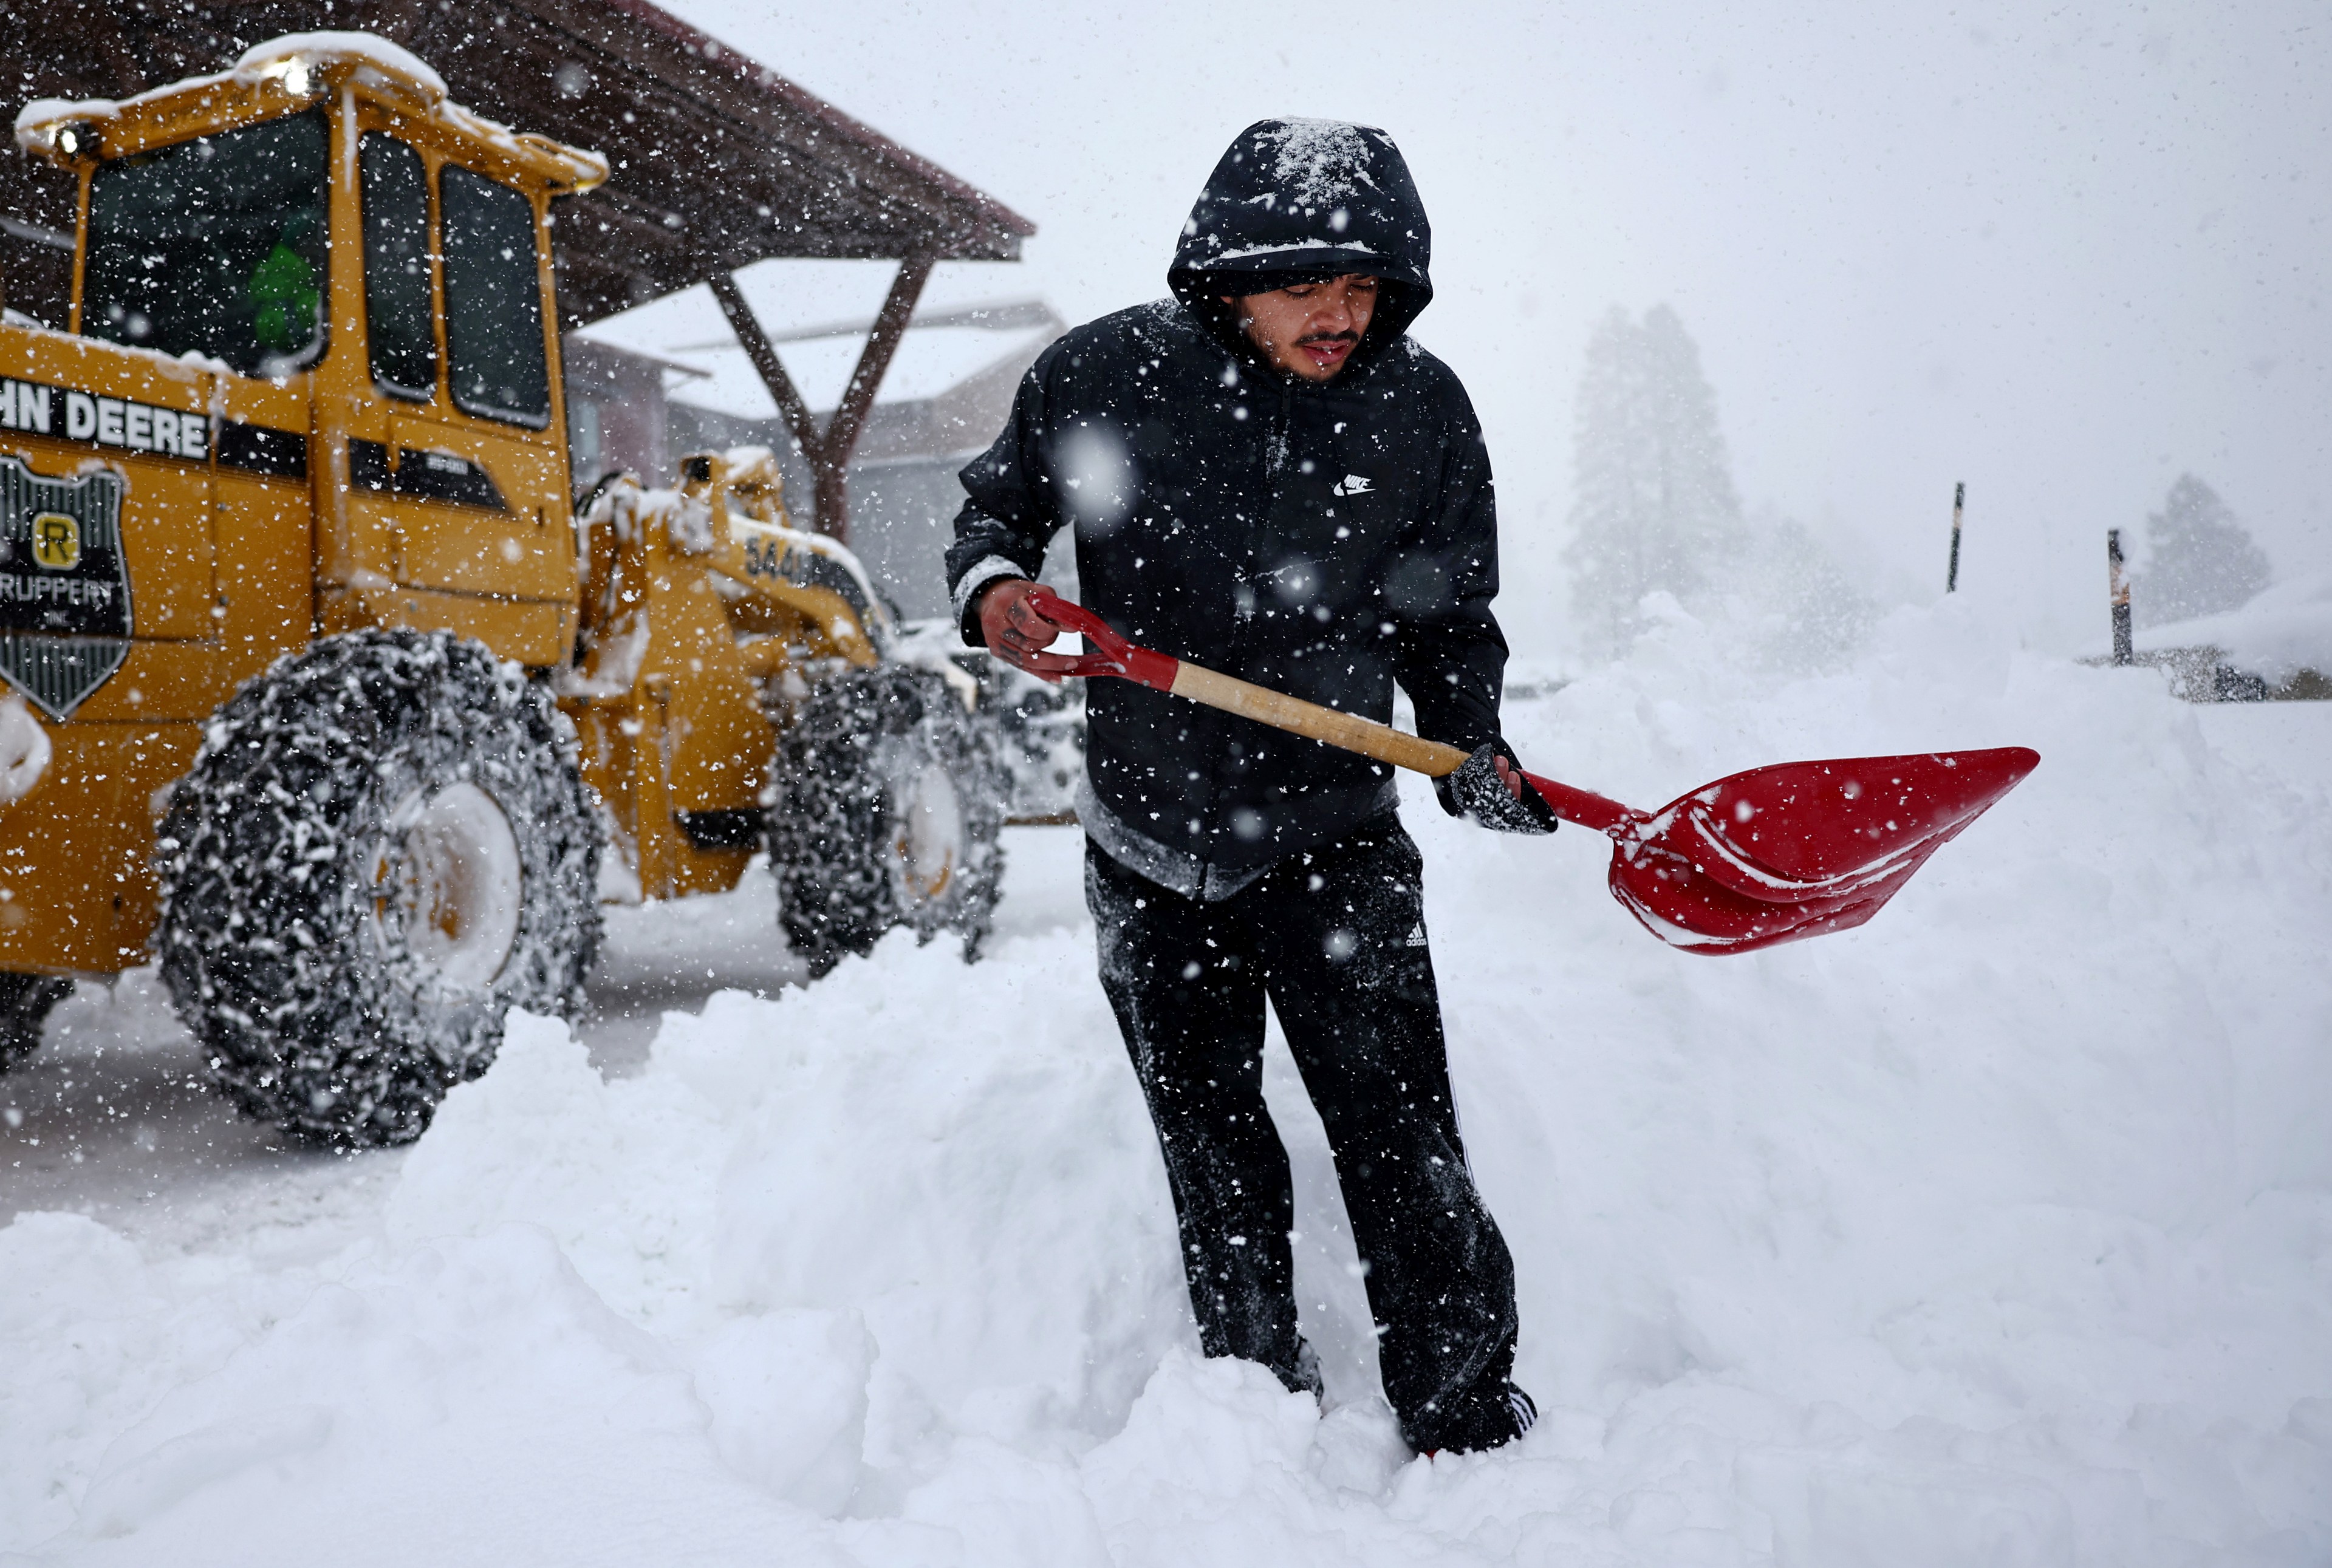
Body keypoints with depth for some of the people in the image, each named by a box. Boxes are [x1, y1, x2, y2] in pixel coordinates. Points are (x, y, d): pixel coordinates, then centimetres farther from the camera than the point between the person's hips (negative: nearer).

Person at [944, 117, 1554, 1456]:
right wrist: (993, 581, -14)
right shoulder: (1103, 373, -9)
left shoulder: (1423, 407, -7)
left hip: (1338, 843, -1)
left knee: (1402, 1150, -3)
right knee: (1213, 1154, 15)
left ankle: (1472, 1427, 17)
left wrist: (1471, 746, -11)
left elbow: (1454, 615, 4)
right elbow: (999, 500, 8)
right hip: (1151, 850, 2)